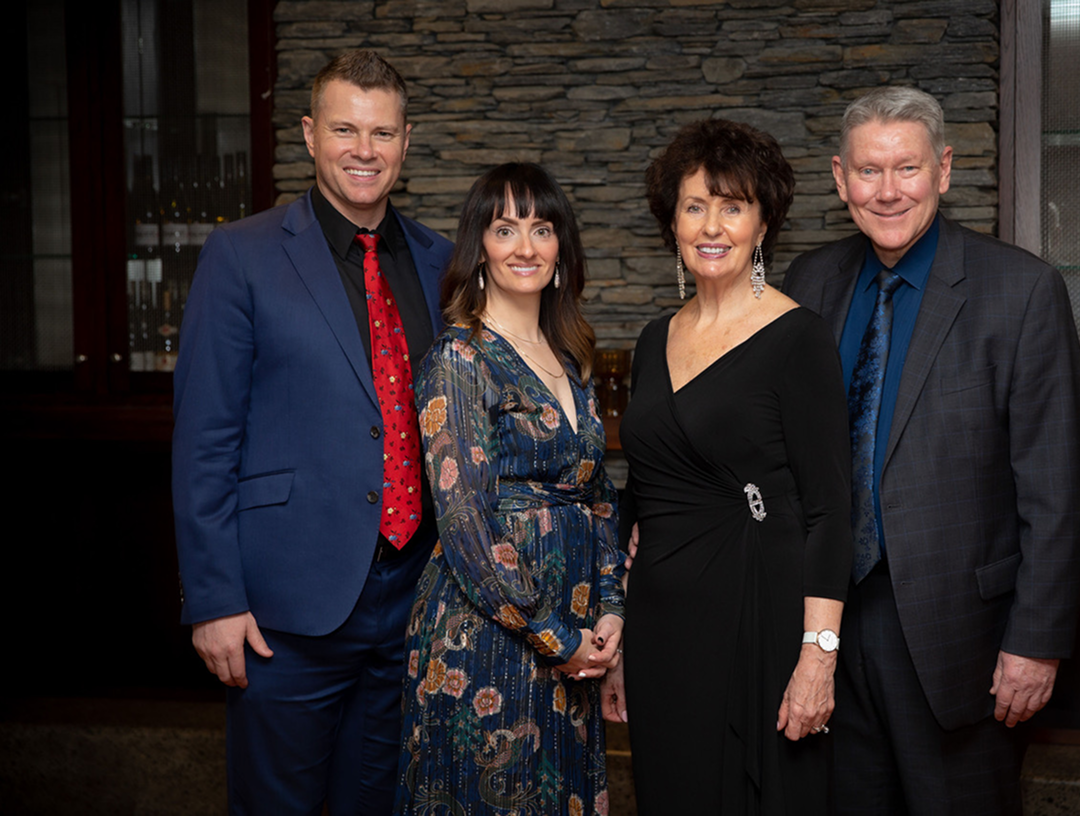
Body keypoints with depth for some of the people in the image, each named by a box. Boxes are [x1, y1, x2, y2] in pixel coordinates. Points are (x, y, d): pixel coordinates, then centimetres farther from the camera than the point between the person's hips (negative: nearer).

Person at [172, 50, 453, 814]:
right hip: (292, 606, -4)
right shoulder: (242, 255, -5)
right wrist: (214, 599, -10)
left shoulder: (439, 261, 8)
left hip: (415, 599, 4)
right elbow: (204, 440, -7)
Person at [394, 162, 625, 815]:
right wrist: (552, 636, -13)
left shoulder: (570, 360, 10)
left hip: (573, 645, 7)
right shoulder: (459, 359, -11)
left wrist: (610, 610, 1)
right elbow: (465, 519, -16)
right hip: (487, 634, -7)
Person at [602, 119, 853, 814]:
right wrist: (619, 640, 14)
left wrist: (819, 656, -17)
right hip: (661, 620, 6)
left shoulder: (798, 340, -9)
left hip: (757, 615, -6)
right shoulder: (657, 341, 10)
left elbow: (828, 511, -11)